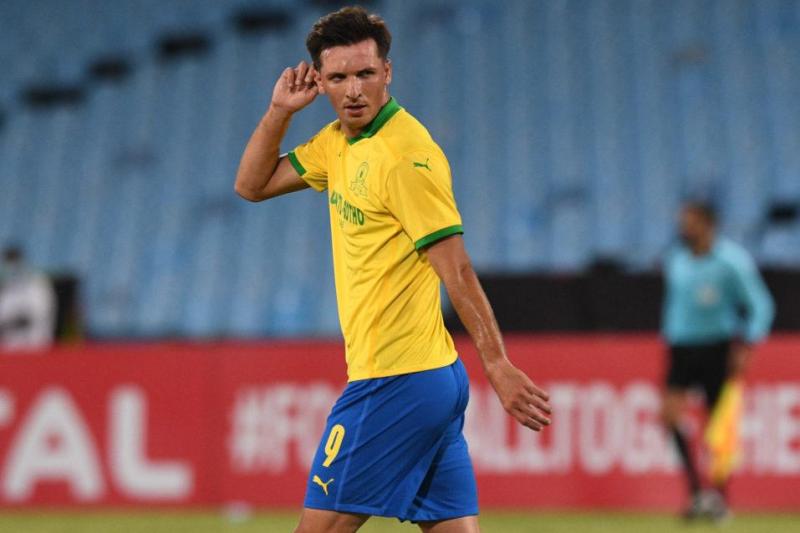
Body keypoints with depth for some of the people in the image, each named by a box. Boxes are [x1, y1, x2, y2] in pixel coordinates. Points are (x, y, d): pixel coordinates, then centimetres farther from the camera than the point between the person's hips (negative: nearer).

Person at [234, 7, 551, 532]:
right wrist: (279, 111, 7)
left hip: (396, 384, -9)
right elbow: (253, 184, 22)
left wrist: (498, 365, -20)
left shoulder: (406, 156, -15)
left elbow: (457, 271, -17)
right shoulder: (339, 142, 12)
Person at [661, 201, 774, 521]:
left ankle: (719, 497, 13)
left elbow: (761, 306, -7)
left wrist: (747, 347, -16)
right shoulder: (676, 261, 9)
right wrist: (669, 337, 19)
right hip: (682, 348, 5)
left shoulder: (731, 261, -9)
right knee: (669, 413, -13)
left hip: (717, 348, -5)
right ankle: (695, 490, -8)